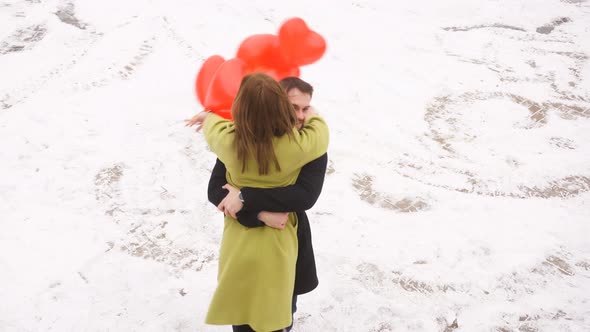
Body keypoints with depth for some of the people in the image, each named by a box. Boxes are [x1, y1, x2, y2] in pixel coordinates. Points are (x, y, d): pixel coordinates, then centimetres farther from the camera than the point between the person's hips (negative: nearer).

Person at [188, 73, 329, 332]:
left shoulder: (230, 142, -17)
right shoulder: (297, 146, -22)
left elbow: (212, 125, 9)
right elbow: (320, 129, 3)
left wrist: (207, 117, 32)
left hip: (237, 243, 2)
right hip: (276, 245, -1)